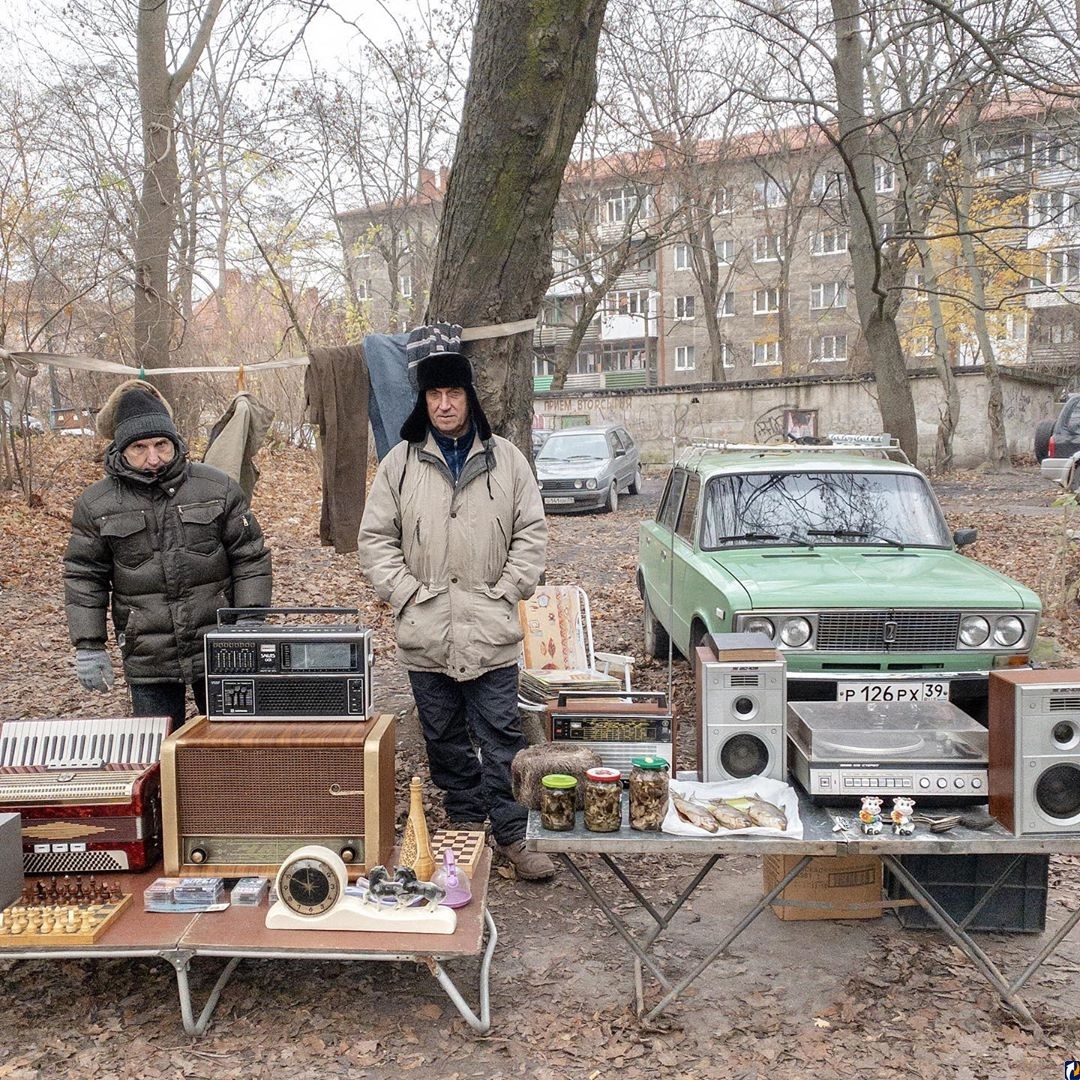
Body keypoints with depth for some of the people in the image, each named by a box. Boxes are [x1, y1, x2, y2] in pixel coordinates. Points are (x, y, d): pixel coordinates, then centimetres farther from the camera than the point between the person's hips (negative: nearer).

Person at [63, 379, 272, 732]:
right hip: (148, 661, 0)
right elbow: (82, 577, 5)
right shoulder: (95, 504, 0)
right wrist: (88, 647, 0)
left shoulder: (218, 488, -2)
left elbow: (250, 559, 1)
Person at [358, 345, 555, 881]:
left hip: (492, 631, -1)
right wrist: (406, 592, -6)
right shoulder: (400, 462, 3)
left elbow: (531, 531, 5)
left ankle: (511, 837, 15)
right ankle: (464, 826, 28)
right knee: (445, 741, 13)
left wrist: (507, 591, -4)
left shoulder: (505, 458, 3)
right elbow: (376, 538, 4)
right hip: (425, 633, 1)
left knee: (502, 738, 4)